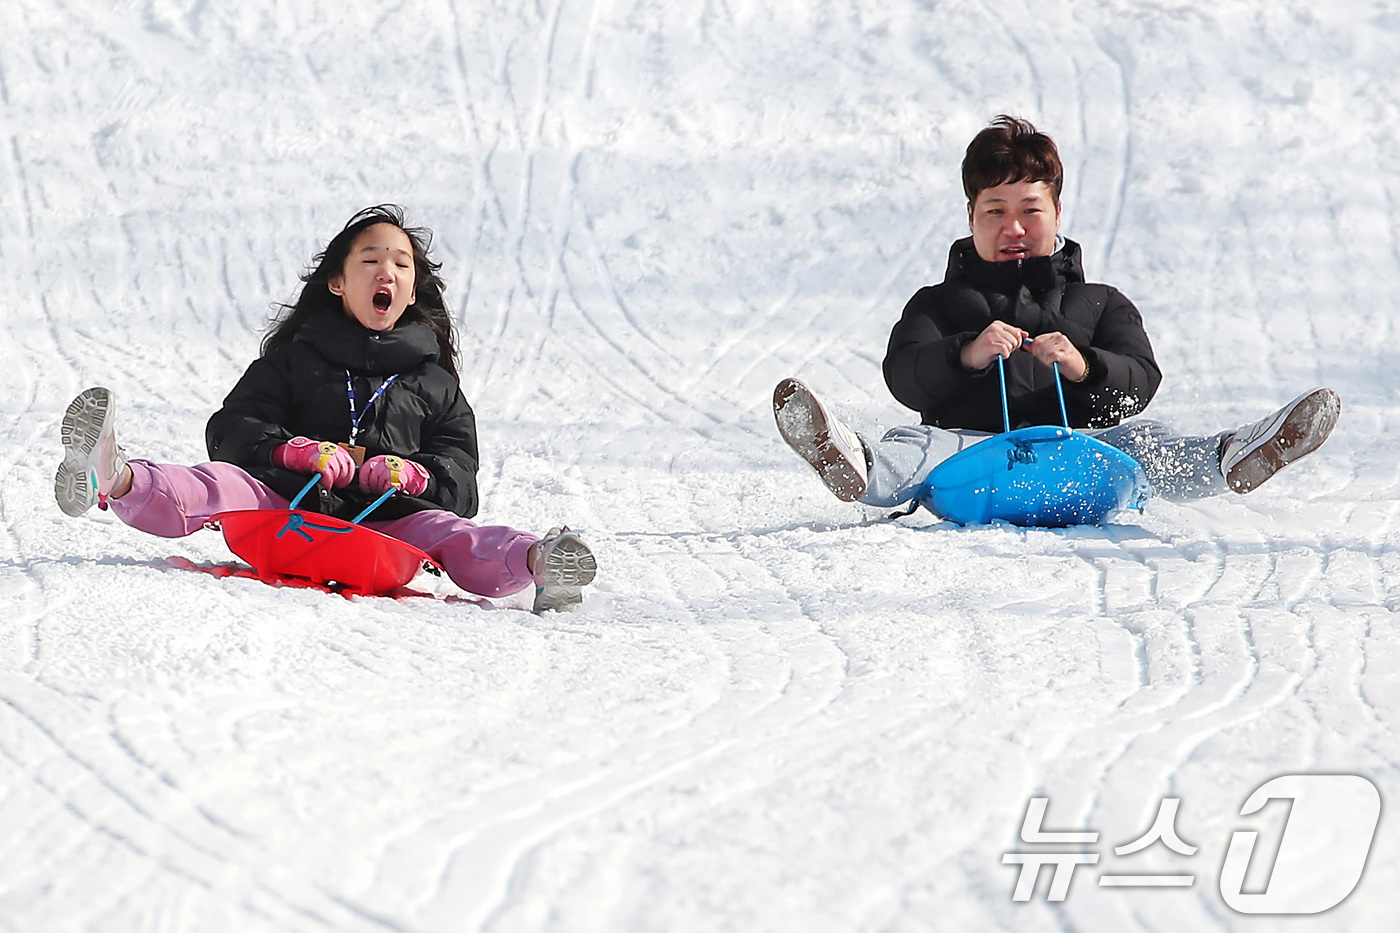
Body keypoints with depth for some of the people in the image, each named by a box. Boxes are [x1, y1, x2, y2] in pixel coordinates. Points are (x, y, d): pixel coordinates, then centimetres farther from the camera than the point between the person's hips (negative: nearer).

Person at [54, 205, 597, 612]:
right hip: (288, 505, 0)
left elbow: (459, 485, 15)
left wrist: (413, 475, -10)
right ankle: (114, 481, -60)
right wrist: (292, 451, -11)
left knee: (451, 538, -32)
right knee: (221, 486, -31)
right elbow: (232, 431, 11)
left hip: (388, 518, 1)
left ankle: (540, 563, -63)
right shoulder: (296, 359, 24)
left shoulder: (436, 385, 25)